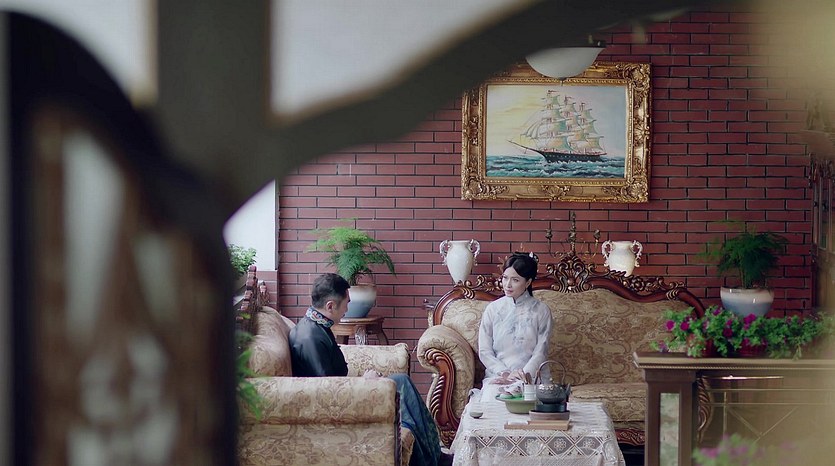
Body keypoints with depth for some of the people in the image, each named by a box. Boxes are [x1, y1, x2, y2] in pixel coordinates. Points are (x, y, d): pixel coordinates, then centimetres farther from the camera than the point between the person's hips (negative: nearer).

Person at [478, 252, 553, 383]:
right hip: (497, 376, 1)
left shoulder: (541, 310, 4)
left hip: (532, 375, -1)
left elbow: (540, 353, -1)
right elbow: (484, 351, 4)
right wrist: (505, 373, -11)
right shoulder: (493, 309, 8)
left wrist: (523, 375, -16)